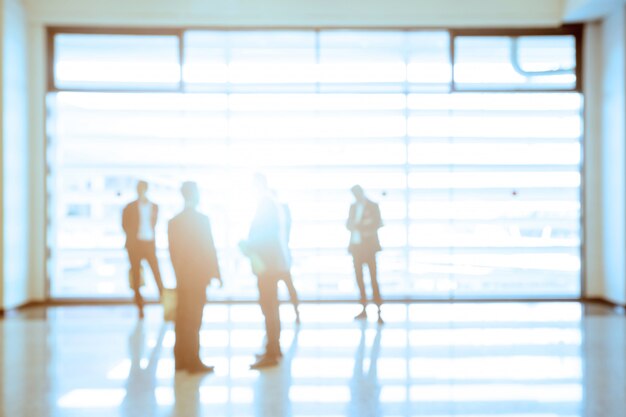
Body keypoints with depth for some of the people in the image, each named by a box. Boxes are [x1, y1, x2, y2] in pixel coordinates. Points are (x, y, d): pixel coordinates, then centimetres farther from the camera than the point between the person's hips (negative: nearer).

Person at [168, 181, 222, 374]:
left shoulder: (173, 221, 5)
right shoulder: (201, 219, -12)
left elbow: (173, 251, 7)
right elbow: (209, 249, -12)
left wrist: (179, 273, 15)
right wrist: (216, 273, -4)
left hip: (182, 277, 6)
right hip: (197, 276, -6)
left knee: (183, 320, 13)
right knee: (193, 320, -1)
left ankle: (181, 359, 20)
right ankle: (193, 361, 4)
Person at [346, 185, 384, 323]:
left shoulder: (373, 205, 3)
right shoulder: (353, 206, 16)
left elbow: (377, 224, -5)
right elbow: (348, 223, 11)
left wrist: (361, 226, -13)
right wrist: (353, 226, -11)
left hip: (368, 245, -5)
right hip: (356, 245, 5)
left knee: (373, 277, -10)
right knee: (359, 277, 5)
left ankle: (379, 311, -10)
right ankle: (364, 309, 12)